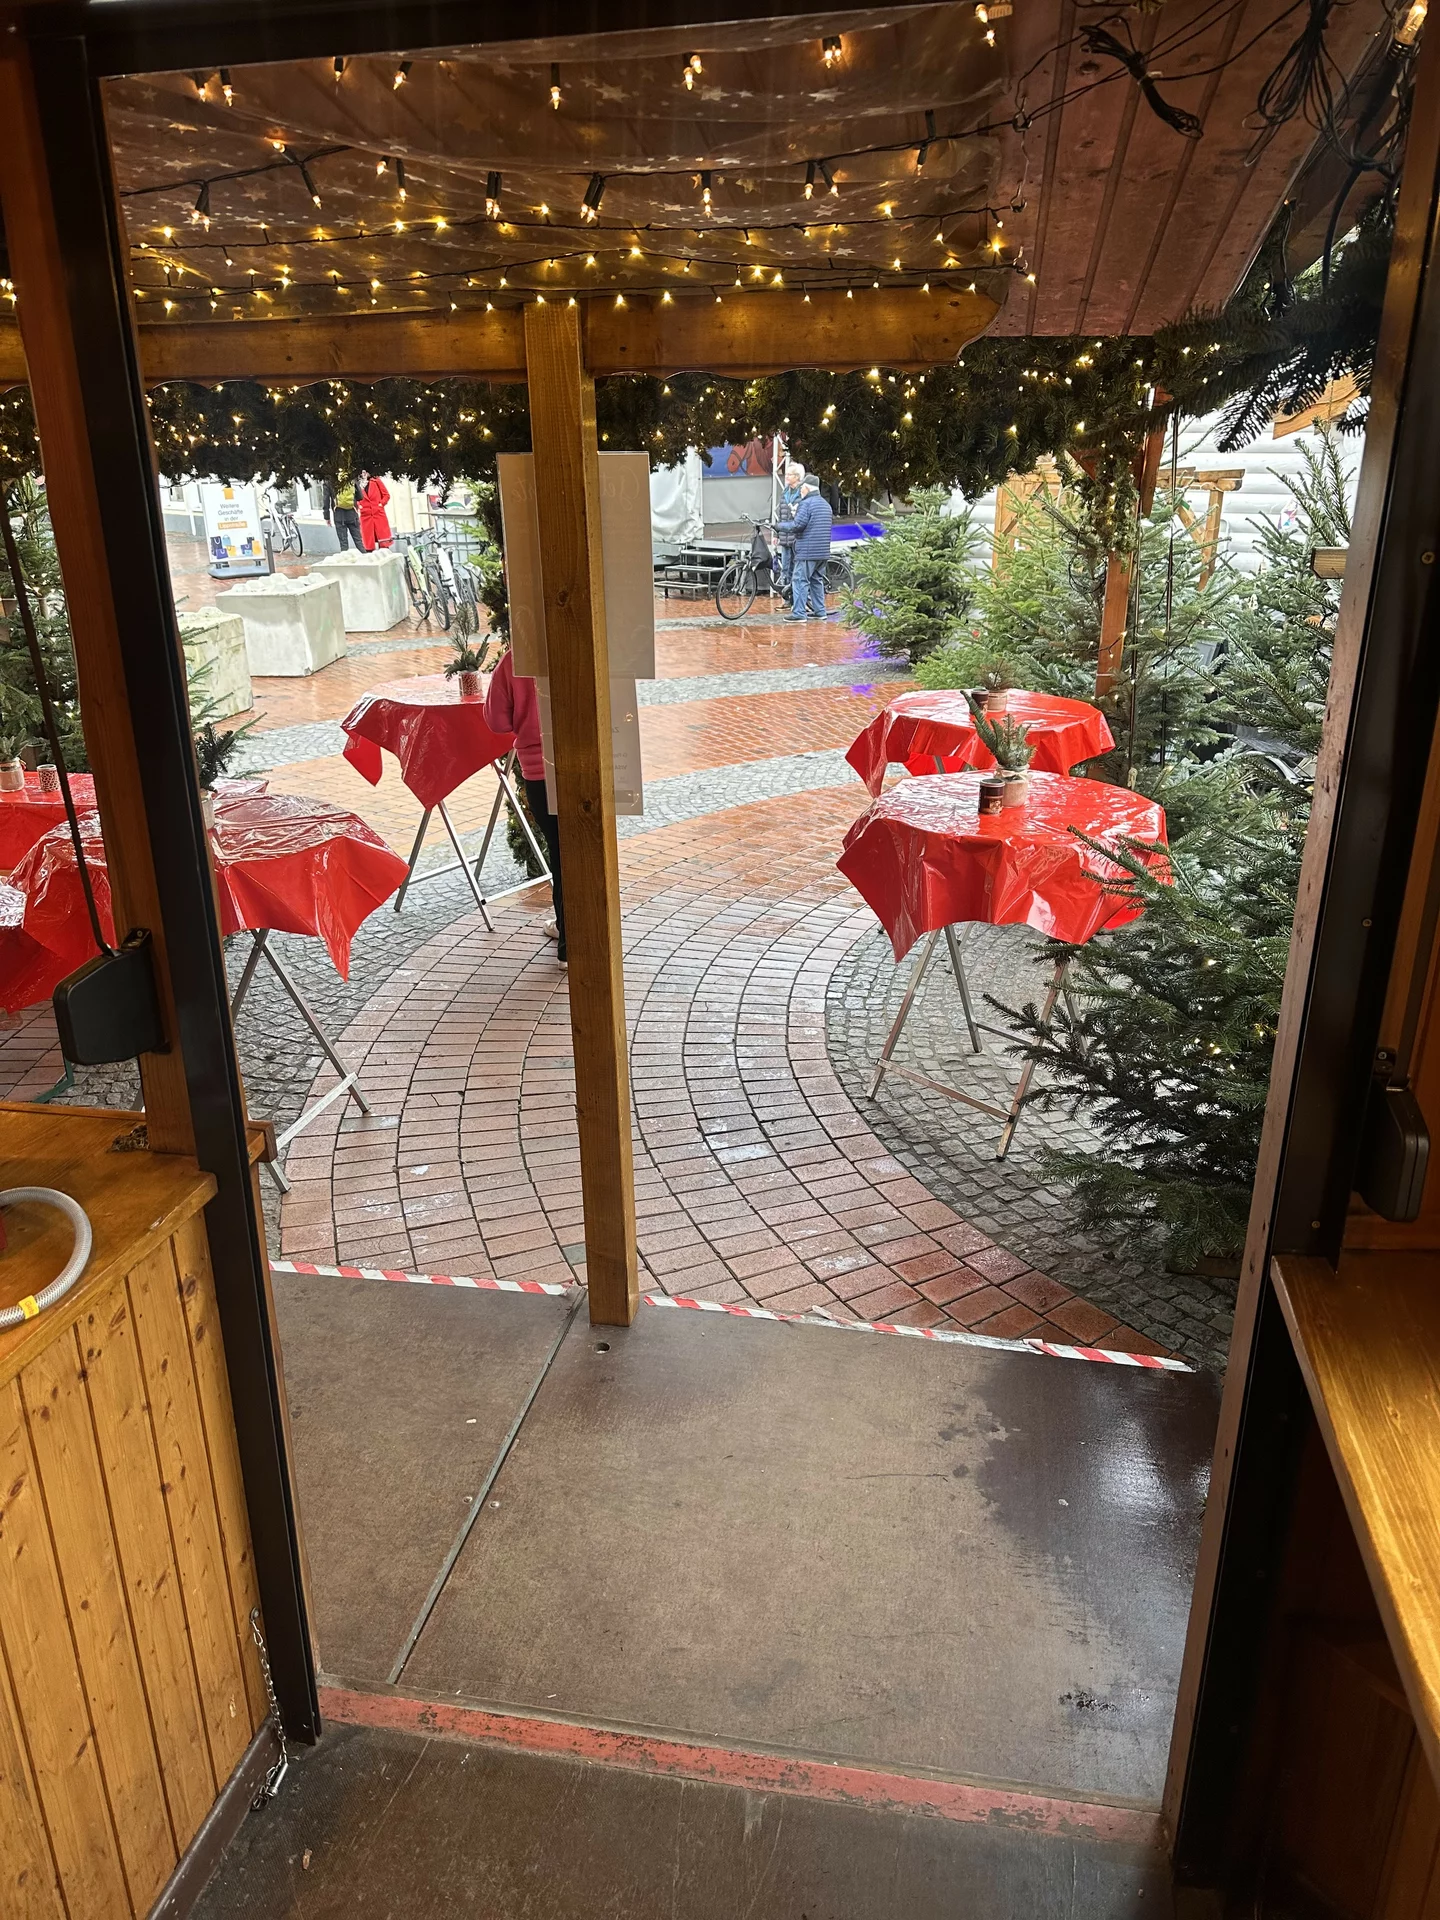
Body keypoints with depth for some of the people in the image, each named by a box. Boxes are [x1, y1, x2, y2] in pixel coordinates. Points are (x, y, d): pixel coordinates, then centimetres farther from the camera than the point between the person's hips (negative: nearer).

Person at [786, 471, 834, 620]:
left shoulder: (806, 503, -11)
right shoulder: (826, 504, 16)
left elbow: (798, 525, -18)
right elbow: (831, 522, 22)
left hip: (807, 551, -8)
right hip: (823, 551, 9)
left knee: (801, 580, -6)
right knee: (817, 580, 16)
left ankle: (799, 612, -10)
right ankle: (819, 611, 17)